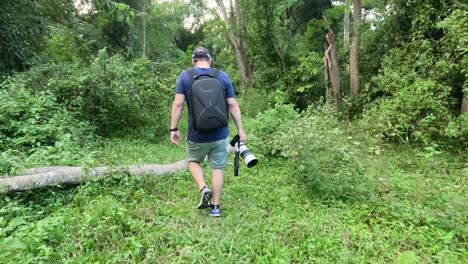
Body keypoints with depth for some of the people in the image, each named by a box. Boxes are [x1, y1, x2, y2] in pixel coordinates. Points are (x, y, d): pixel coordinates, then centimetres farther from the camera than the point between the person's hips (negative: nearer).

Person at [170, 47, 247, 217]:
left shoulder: (185, 76, -2)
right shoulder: (223, 76, 2)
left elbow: (178, 104, -9)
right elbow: (233, 105, -1)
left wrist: (173, 129, -1)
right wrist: (240, 129, 3)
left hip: (197, 134, -1)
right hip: (220, 134, 2)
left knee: (194, 161, 24)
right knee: (217, 168, 13)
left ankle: (203, 189, 4)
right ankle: (216, 206, 21)